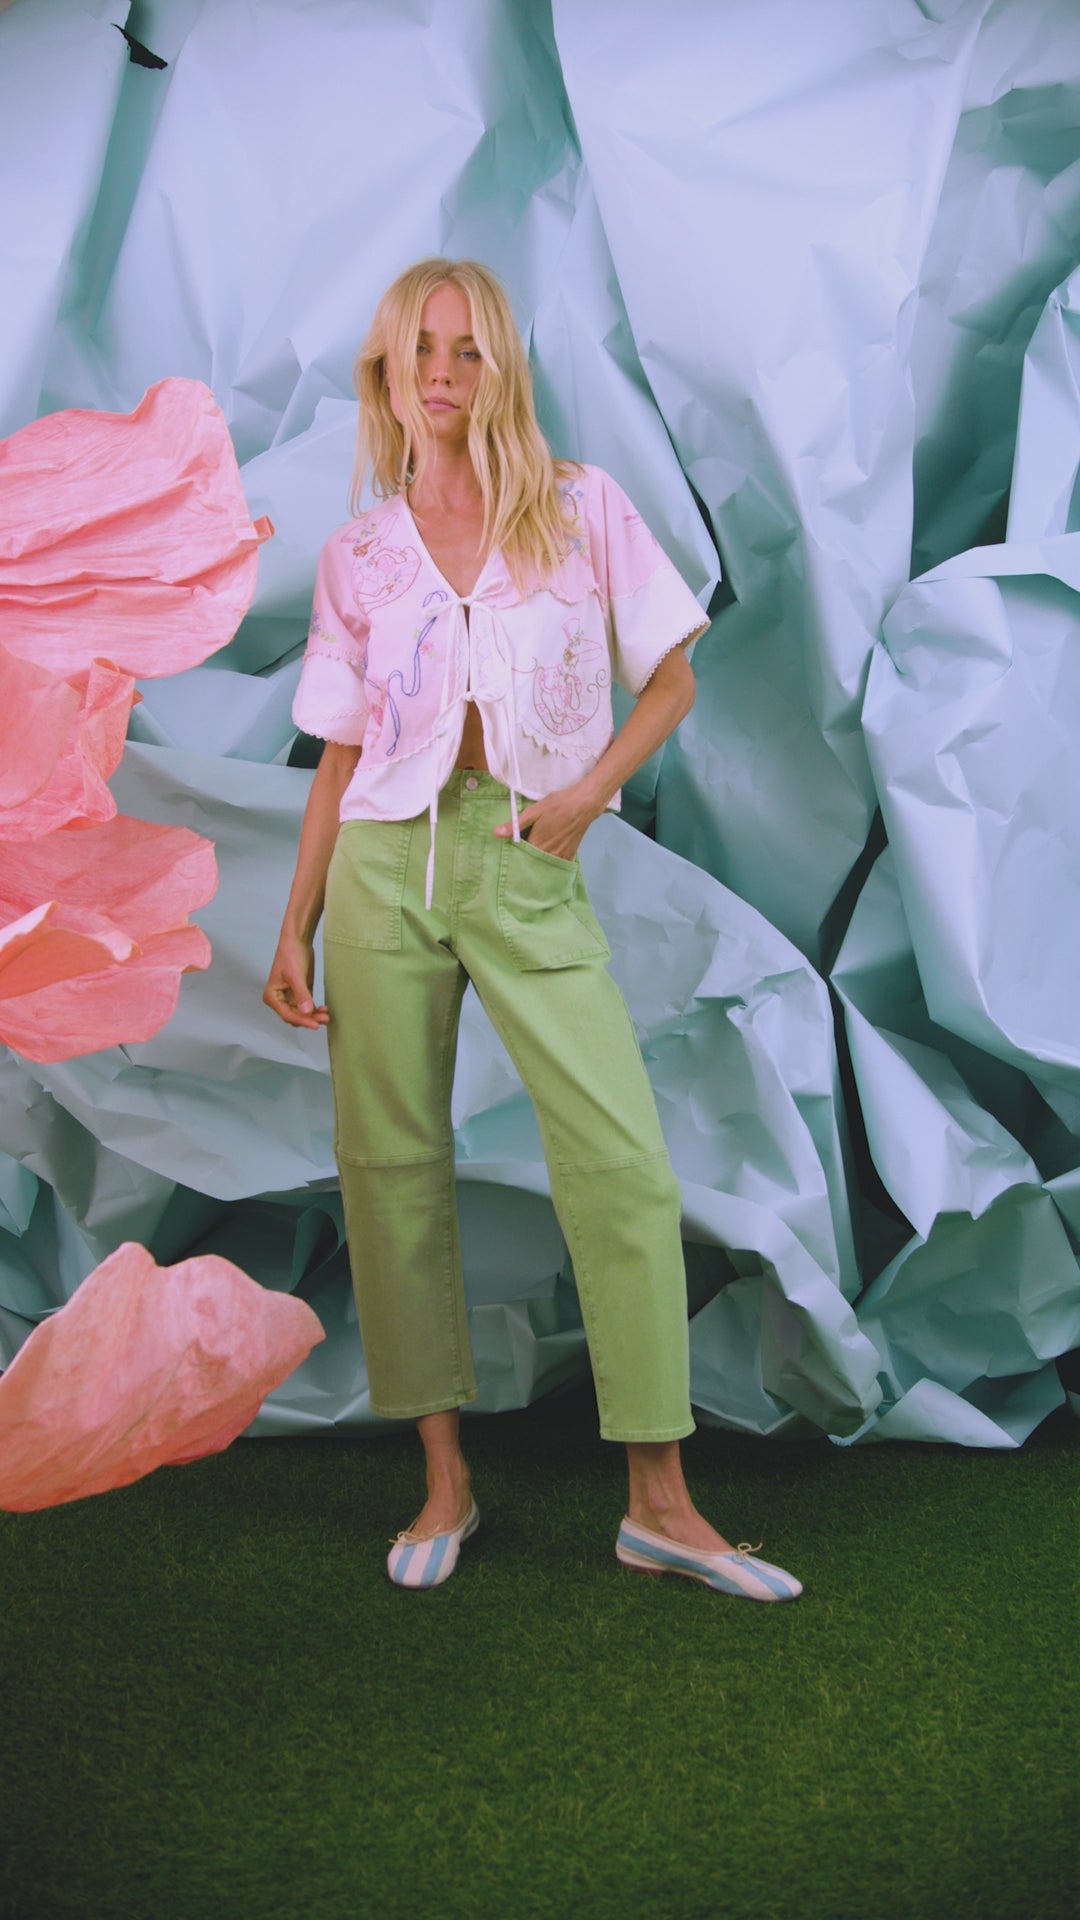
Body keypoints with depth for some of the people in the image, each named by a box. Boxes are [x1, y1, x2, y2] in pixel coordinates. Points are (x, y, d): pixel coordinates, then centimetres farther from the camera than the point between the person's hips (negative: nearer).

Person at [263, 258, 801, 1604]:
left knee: (624, 1159, -10)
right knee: (393, 1164, 2)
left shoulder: (583, 508, 5)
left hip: (529, 866, -1)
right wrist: (295, 926, 7)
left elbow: (669, 680, 8)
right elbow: (341, 754, 11)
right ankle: (444, 1480, 15)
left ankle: (660, 1502, 0)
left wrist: (589, 790, -8)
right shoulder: (358, 554, 9)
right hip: (385, 861, 2)